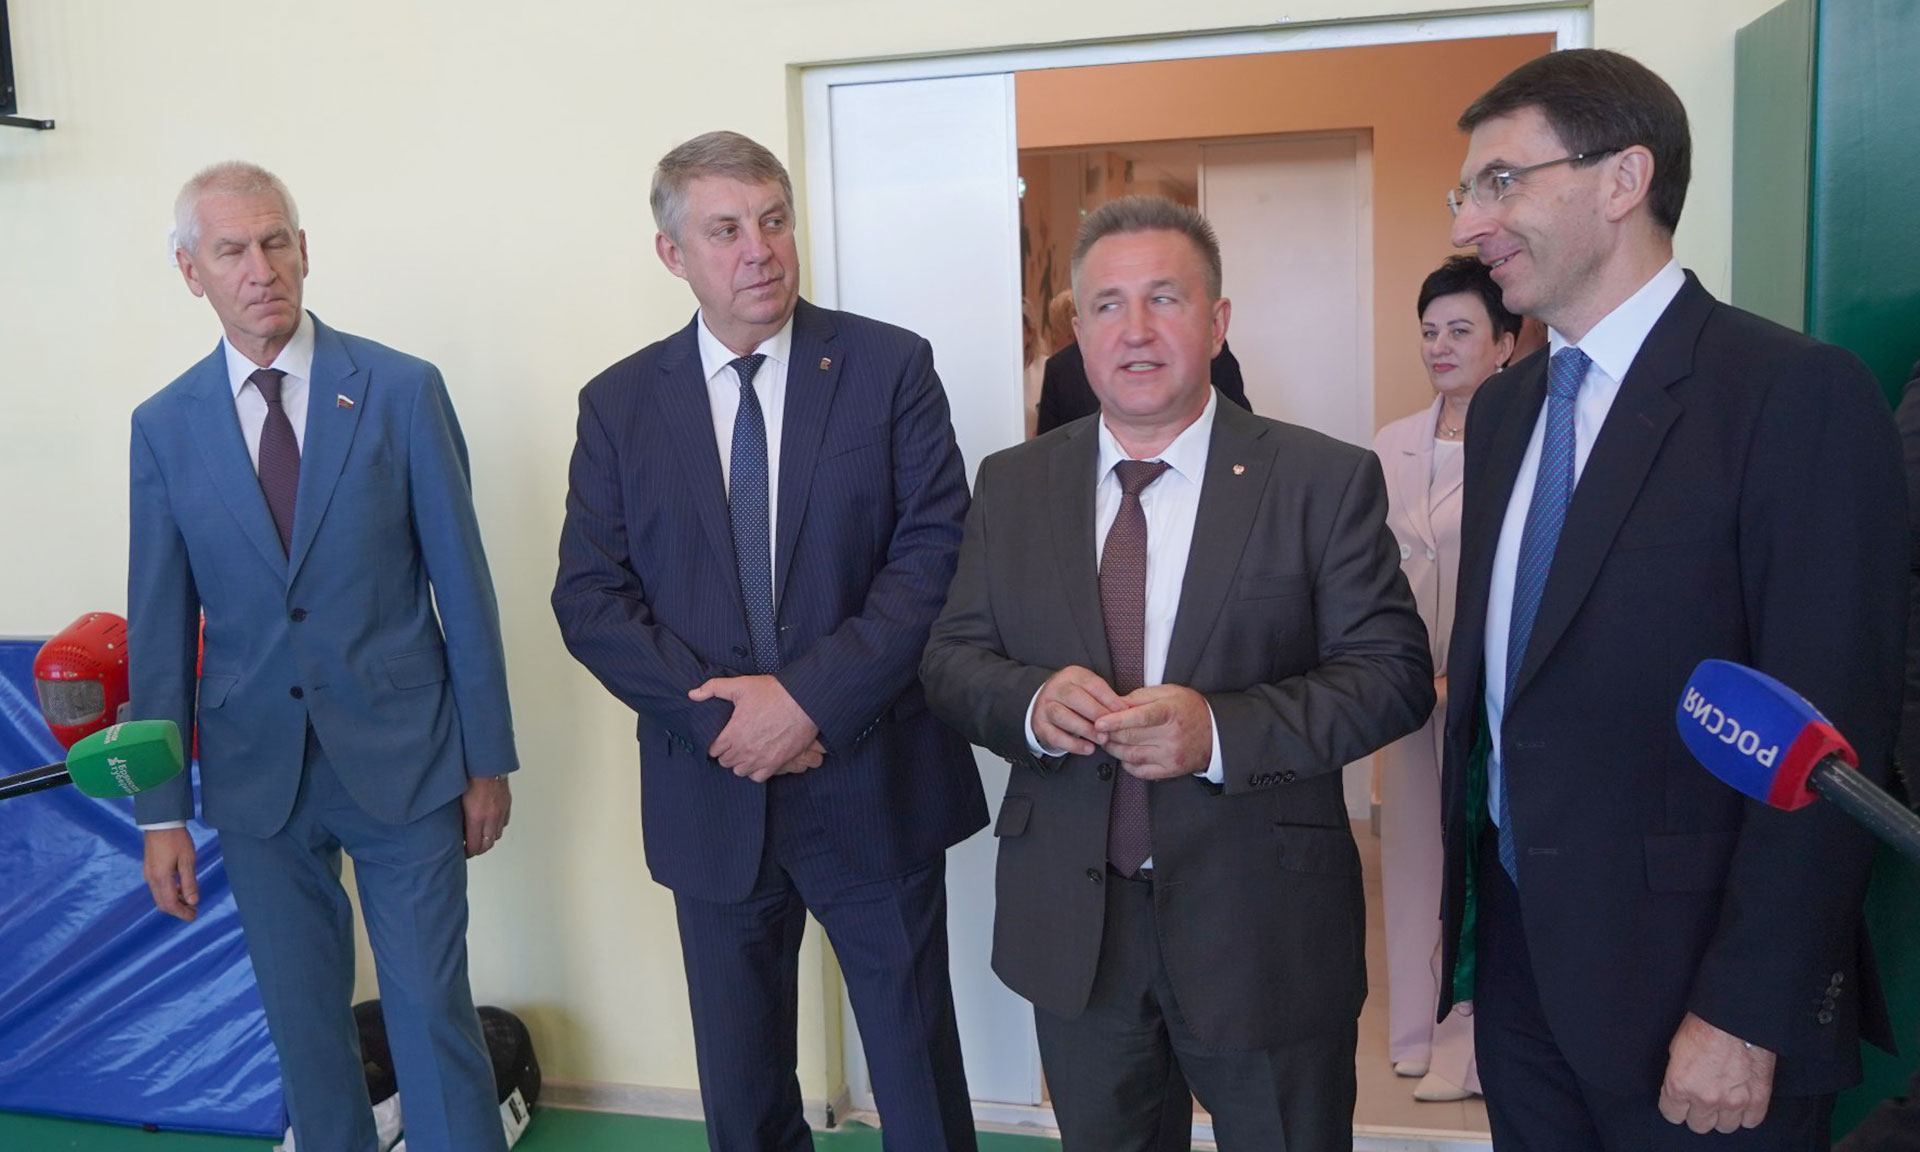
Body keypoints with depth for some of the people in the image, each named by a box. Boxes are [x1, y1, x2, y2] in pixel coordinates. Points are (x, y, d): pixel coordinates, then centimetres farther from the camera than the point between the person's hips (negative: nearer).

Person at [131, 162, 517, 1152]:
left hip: (401, 762, -2)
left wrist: (488, 758, -3)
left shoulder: (403, 390, -4)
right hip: (256, 775, 3)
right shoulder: (164, 427, 2)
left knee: (432, 1014, 3)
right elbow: (160, 628, 4)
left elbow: (461, 582, -3)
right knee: (304, 1028, 15)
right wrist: (161, 812, 3)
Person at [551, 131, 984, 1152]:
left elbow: (937, 556, -10)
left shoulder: (890, 367, -3)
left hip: (875, 787, -2)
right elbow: (589, 597, -1)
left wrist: (810, 697, -18)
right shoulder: (618, 403, 3)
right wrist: (718, 714, -13)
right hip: (711, 792, 2)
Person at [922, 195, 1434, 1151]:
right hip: (1070, 927, 3)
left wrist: (1222, 730, -25)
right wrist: (1032, 702, -20)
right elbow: (951, 659, 3)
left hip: (1264, 926, -2)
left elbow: (1394, 672, -10)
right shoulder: (1011, 485, 2)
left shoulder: (1325, 481, -8)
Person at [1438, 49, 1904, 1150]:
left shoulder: (1799, 393, -14)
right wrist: (1467, 906, 10)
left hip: (1686, 974, -6)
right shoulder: (1503, 407, 8)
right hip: (1517, 950, 6)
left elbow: (1829, 735, -17)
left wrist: (1749, 1012, -17)